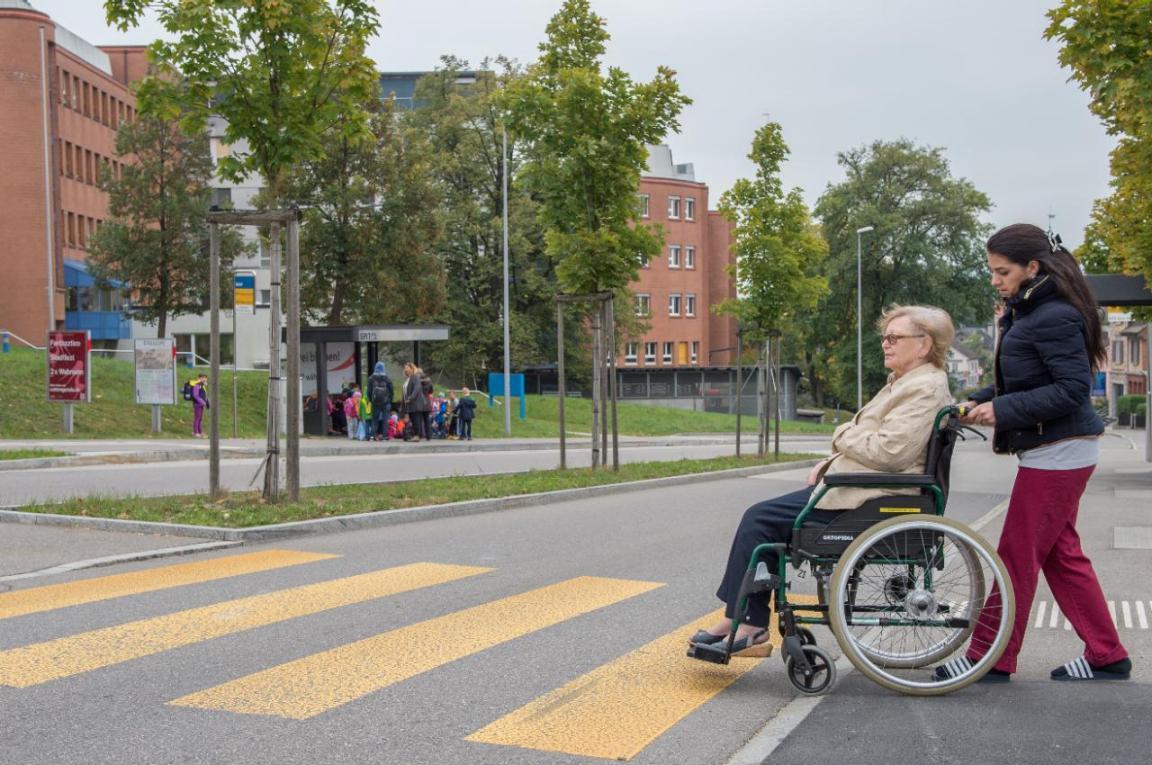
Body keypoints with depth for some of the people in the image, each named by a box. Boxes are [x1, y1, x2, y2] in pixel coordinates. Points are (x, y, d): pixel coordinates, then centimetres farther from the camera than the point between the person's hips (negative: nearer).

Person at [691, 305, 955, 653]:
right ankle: (750, 621, 4)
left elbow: (887, 451, -24)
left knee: (760, 518, -12)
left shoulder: (925, 388, -14)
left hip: (869, 498, -11)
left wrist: (841, 436, -8)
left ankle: (743, 621, -3)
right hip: (858, 484, 11)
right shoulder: (906, 382, 19)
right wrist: (830, 462, 7)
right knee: (762, 516, 4)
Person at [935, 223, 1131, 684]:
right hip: (1053, 451, 10)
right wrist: (980, 402, 2)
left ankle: (989, 659, 8)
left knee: (1016, 556, -2)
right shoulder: (1027, 313, 11)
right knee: (1061, 555, 14)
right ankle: (1106, 656, 22)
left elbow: (1074, 388, -23)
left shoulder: (1054, 317, -19)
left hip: (1057, 452, -10)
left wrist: (1002, 410, -23)